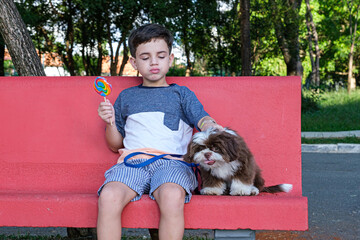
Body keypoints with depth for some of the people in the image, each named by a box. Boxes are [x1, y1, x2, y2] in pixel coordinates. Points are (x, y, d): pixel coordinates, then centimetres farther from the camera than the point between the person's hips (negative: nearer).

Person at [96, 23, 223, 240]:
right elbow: (116, 145, 28)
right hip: (133, 161, 2)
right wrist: (110, 123, 7)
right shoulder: (127, 97, 26)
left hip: (172, 162, -1)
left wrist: (211, 126, -19)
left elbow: (201, 118, 5)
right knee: (108, 196, -33)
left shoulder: (181, 94, 22)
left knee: (172, 197, -38)